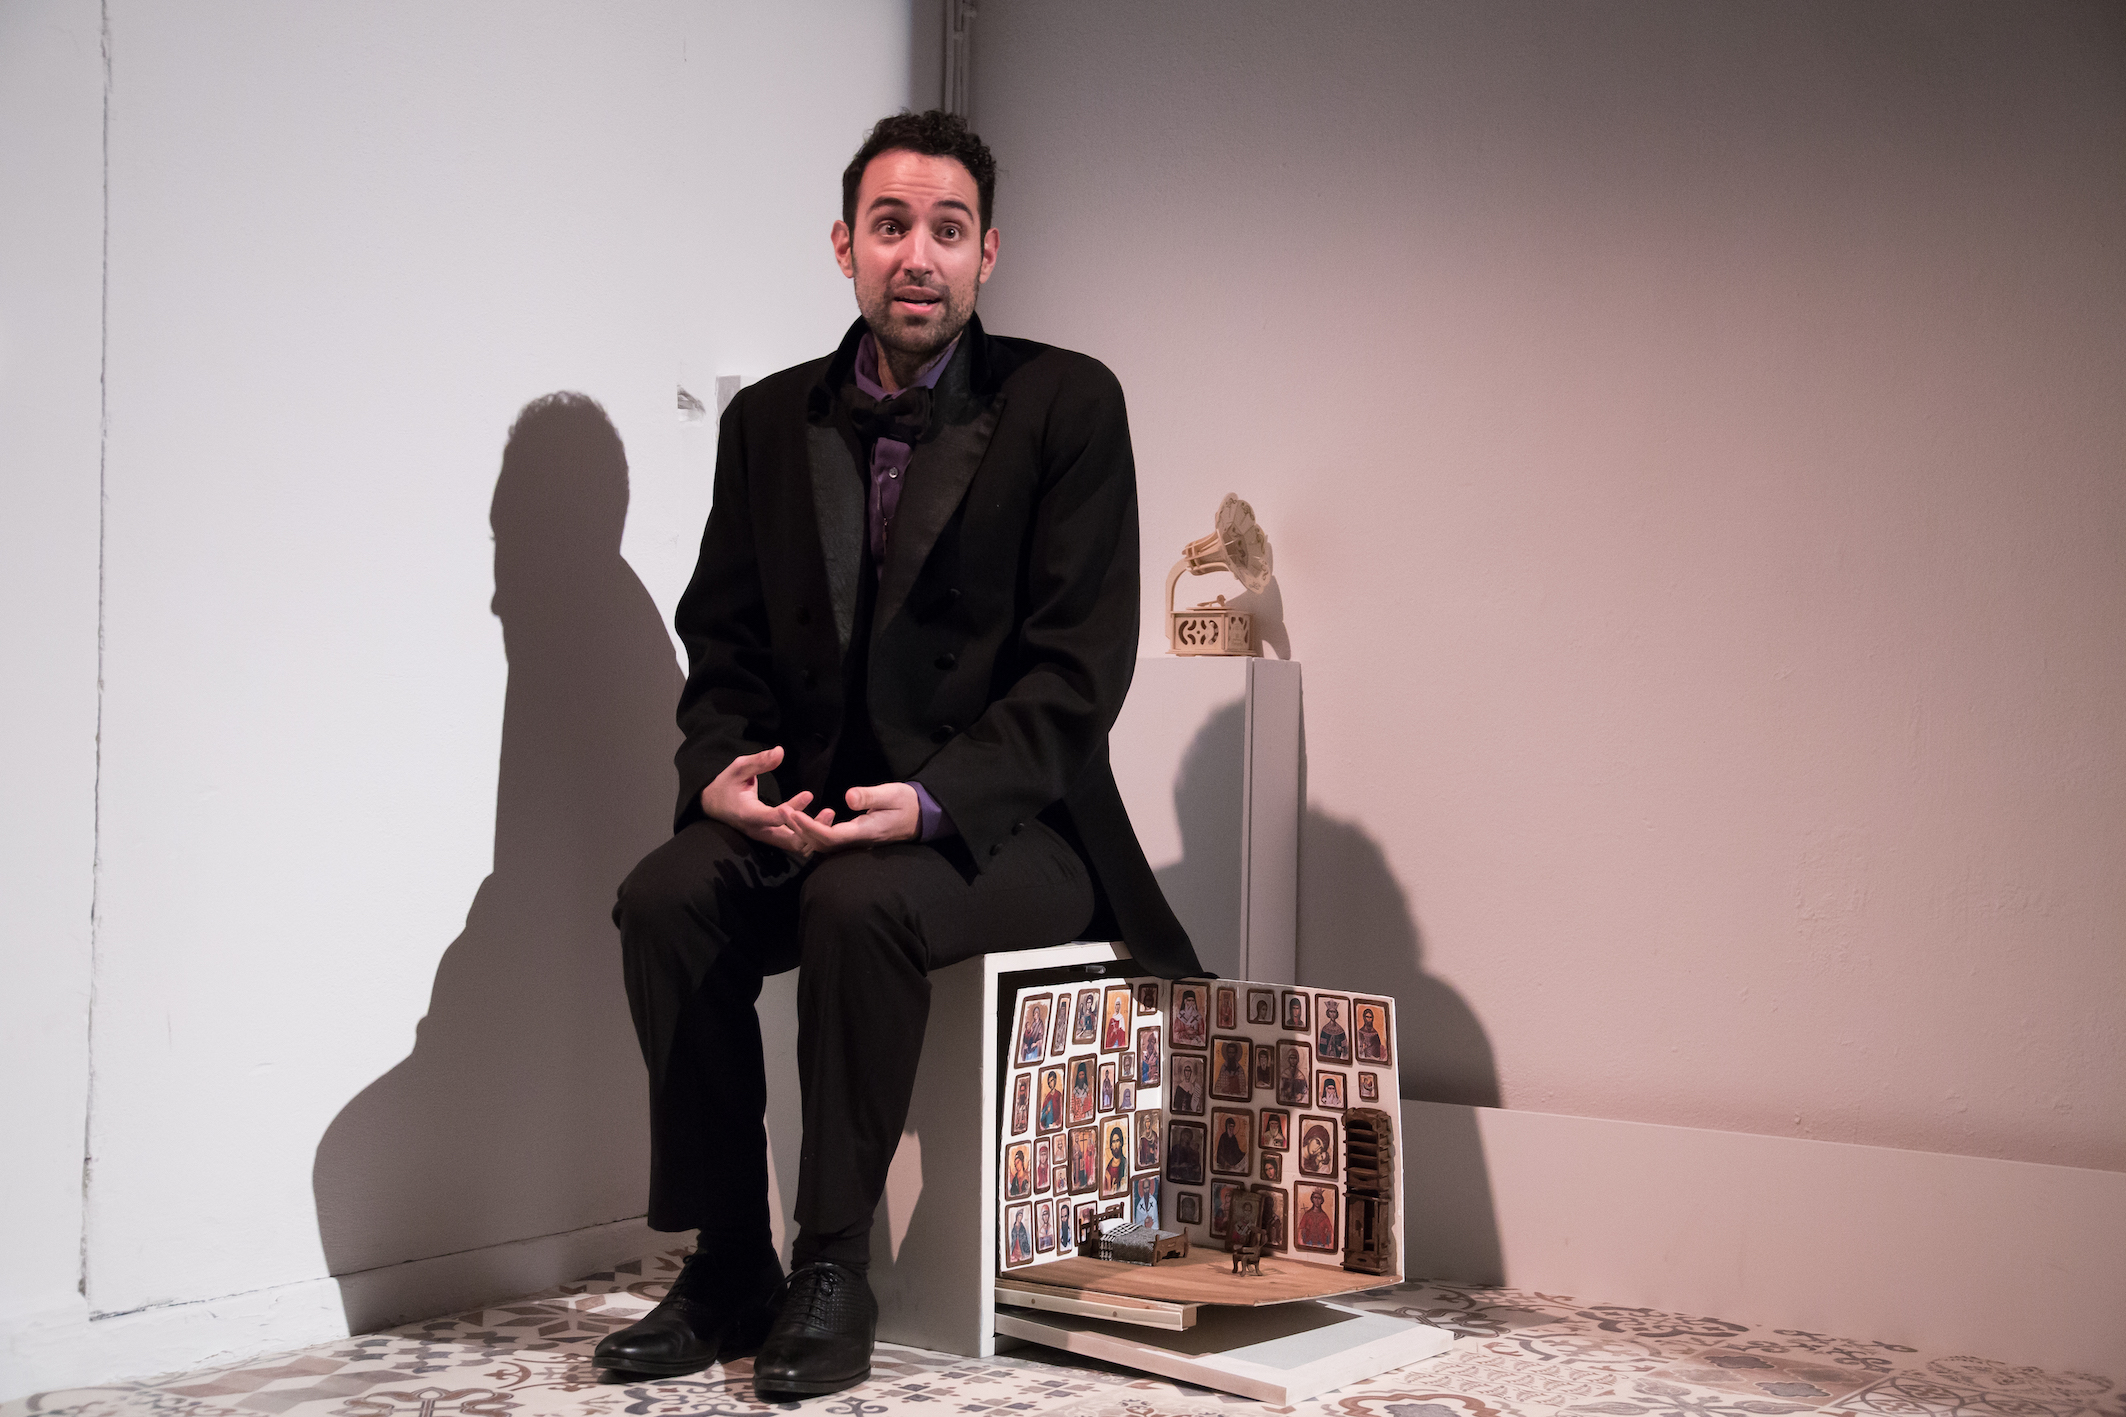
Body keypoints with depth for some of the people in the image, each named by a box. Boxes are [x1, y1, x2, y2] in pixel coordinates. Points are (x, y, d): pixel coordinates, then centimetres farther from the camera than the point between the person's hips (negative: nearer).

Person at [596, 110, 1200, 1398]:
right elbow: (724, 638, 11)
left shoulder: (1066, 403, -3)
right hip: (807, 811, 5)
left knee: (858, 903, -33)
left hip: (1004, 823, -4)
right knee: (666, 898, -23)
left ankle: (834, 1270, -16)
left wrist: (933, 800, -24)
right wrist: (723, 768, -12)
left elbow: (1082, 662, -11)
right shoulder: (772, 420, 11)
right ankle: (730, 1267, -10)